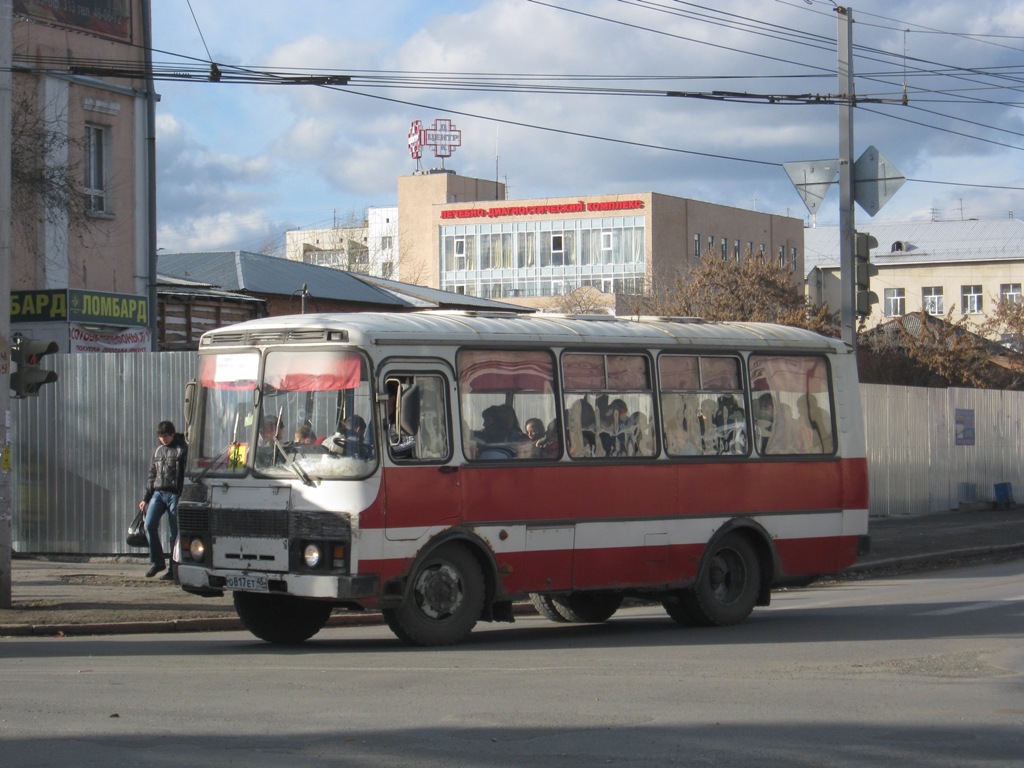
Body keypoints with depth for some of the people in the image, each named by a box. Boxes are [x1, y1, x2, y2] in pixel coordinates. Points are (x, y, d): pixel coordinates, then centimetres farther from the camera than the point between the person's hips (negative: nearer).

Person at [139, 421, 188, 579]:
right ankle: (157, 562, 0)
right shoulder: (157, 451, 17)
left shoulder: (182, 450, -1)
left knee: (175, 532, -2)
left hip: (175, 495, -5)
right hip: (158, 493, 5)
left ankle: (174, 568, 6)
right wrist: (146, 498, 18)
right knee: (150, 525, -12)